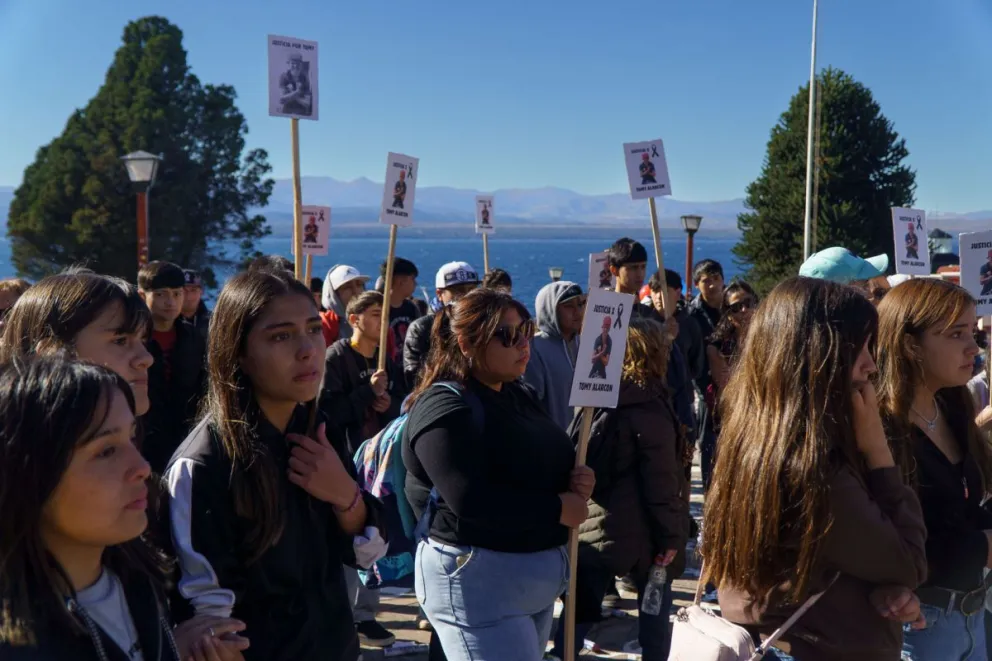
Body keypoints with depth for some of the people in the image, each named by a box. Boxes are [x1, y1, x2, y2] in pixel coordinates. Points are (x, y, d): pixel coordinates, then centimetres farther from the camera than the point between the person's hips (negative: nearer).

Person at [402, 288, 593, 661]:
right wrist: (558, 508, -18)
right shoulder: (445, 406, -17)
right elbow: (470, 500, -28)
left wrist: (576, 480, -2)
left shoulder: (518, 395, 12)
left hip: (537, 573, 9)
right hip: (476, 578, -9)